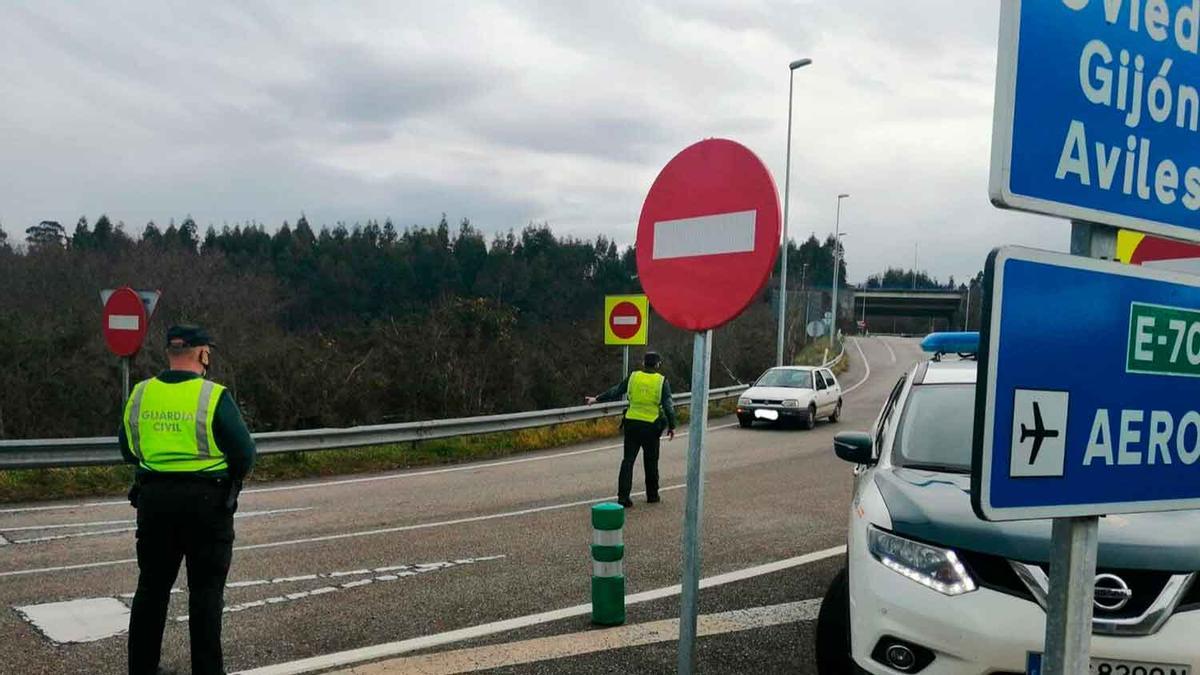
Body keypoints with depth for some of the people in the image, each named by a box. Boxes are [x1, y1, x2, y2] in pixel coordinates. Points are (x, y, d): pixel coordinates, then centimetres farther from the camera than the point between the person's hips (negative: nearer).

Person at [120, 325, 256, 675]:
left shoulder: (139, 395, 1)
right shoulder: (214, 396, -14)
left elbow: (128, 450, 10)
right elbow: (245, 453, -12)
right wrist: (232, 475, 8)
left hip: (153, 498, 5)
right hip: (206, 500, -4)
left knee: (152, 585, 18)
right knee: (206, 590, 7)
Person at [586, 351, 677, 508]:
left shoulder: (633, 377, 2)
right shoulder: (662, 381, -3)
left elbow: (615, 392, 8)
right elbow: (668, 405, -7)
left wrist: (597, 399, 20)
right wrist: (671, 426, 0)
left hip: (632, 424, 1)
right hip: (651, 426, -1)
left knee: (628, 460, 4)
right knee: (651, 461, 14)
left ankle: (623, 496, -4)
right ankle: (652, 495, 24)